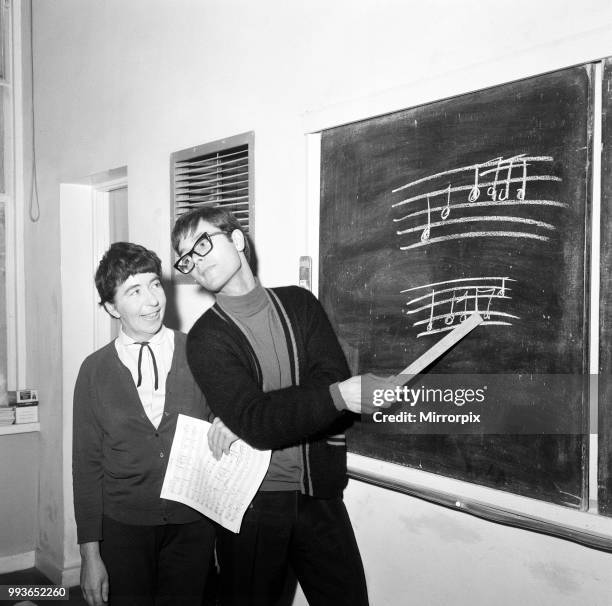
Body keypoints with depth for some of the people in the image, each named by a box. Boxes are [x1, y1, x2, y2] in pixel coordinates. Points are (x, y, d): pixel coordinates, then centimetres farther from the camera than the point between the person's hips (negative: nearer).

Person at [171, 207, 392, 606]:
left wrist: (249, 419, -18)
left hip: (321, 493, 3)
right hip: (252, 500, -2)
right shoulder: (205, 339, -5)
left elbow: (334, 380, -8)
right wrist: (338, 395, -32)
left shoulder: (300, 304, 5)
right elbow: (256, 422, -18)